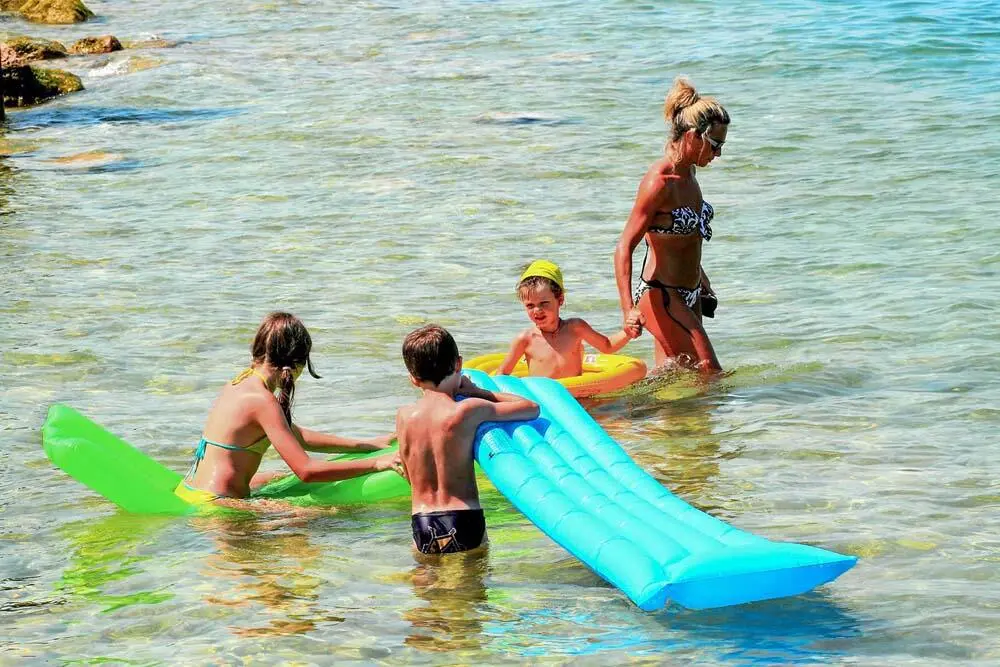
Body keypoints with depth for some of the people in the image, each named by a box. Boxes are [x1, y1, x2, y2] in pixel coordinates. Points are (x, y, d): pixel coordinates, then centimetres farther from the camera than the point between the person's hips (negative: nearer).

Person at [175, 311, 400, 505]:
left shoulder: (242, 382, 10)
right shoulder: (262, 401, -18)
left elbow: (297, 437, 21)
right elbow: (307, 471, -22)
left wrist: (366, 445, 19)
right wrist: (375, 464, -15)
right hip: (214, 506, -11)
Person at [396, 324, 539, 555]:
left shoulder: (403, 416, 4)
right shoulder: (469, 411, -8)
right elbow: (532, 408, 3)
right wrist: (478, 392, 10)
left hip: (421, 527, 3)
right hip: (464, 523, -3)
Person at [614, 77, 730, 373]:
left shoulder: (687, 172, 7)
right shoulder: (659, 181, -21)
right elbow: (624, 248, -24)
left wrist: (701, 280, 34)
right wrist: (628, 310, -34)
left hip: (688, 295, 9)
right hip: (660, 297, -9)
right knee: (709, 373, -11)